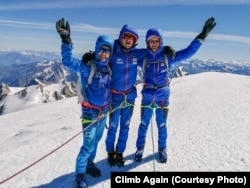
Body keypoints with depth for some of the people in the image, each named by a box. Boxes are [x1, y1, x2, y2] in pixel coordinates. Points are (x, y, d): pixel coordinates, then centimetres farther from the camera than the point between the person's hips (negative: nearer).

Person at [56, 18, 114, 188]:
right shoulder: (87, 67, -17)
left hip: (104, 111, 6)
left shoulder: (108, 68, 1)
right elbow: (68, 61, -31)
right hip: (90, 112, -6)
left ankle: (89, 163, 42)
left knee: (96, 140, 20)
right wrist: (66, 40, -44)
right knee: (88, 145, -4)